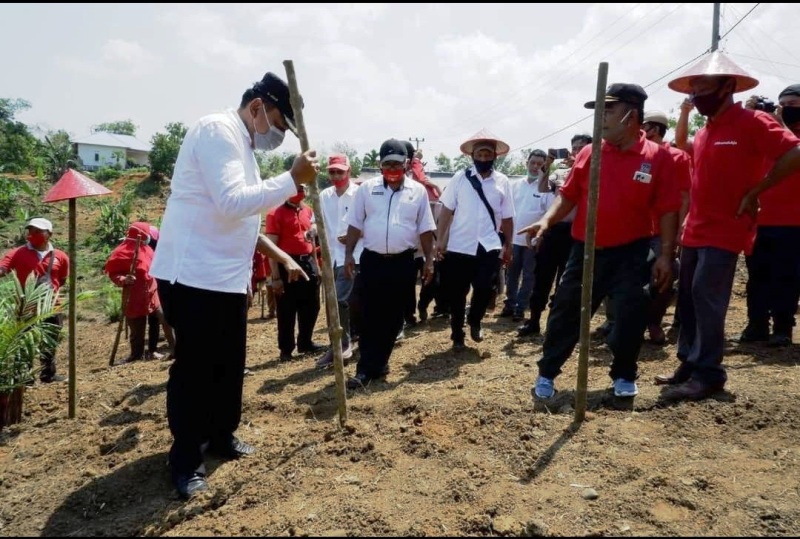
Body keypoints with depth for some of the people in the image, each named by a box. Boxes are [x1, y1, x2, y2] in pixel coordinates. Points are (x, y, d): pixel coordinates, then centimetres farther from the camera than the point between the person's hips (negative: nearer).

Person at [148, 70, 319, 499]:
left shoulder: (242, 142, 17)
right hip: (193, 275, -10)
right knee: (194, 367, 0)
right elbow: (231, 204, -27)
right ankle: (186, 460, 15)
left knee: (229, 362, 17)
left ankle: (221, 436, 34)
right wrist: (293, 180, -23)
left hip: (227, 276, 10)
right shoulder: (217, 130, -14)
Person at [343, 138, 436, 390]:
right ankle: (366, 369, 3)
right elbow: (355, 225, 5)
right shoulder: (367, 188, 3)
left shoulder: (418, 191, 3)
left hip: (403, 263, 1)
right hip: (372, 260, -1)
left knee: (393, 317, 9)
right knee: (371, 317, 0)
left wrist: (429, 260, 2)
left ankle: (377, 363, 24)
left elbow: (425, 229, 5)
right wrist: (348, 254, -1)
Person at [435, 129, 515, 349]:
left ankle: (475, 322, 24)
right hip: (459, 246, 0)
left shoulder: (502, 181, 4)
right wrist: (440, 240, -5)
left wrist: (508, 246, 7)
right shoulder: (459, 178, 0)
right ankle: (457, 333, 26)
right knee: (457, 293, 7)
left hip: (489, 247, 1)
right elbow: (447, 211, 0)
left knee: (484, 288, -8)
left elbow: (507, 217, 7)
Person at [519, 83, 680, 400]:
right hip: (585, 251, 2)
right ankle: (547, 374, 18)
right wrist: (547, 220, -12)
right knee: (566, 312, 4)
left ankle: (624, 376, 24)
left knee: (631, 315, 2)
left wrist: (666, 255, -9)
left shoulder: (658, 157, -5)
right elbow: (569, 196, 6)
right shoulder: (588, 154, 2)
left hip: (630, 253, -2)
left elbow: (667, 211, -5)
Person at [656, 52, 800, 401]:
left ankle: (708, 373, -1)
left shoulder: (752, 122, -9)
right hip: (694, 231, 8)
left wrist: (753, 194, -15)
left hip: (724, 231, -8)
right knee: (687, 297, 9)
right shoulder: (703, 132, 14)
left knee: (706, 297, -10)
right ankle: (689, 364, 19)